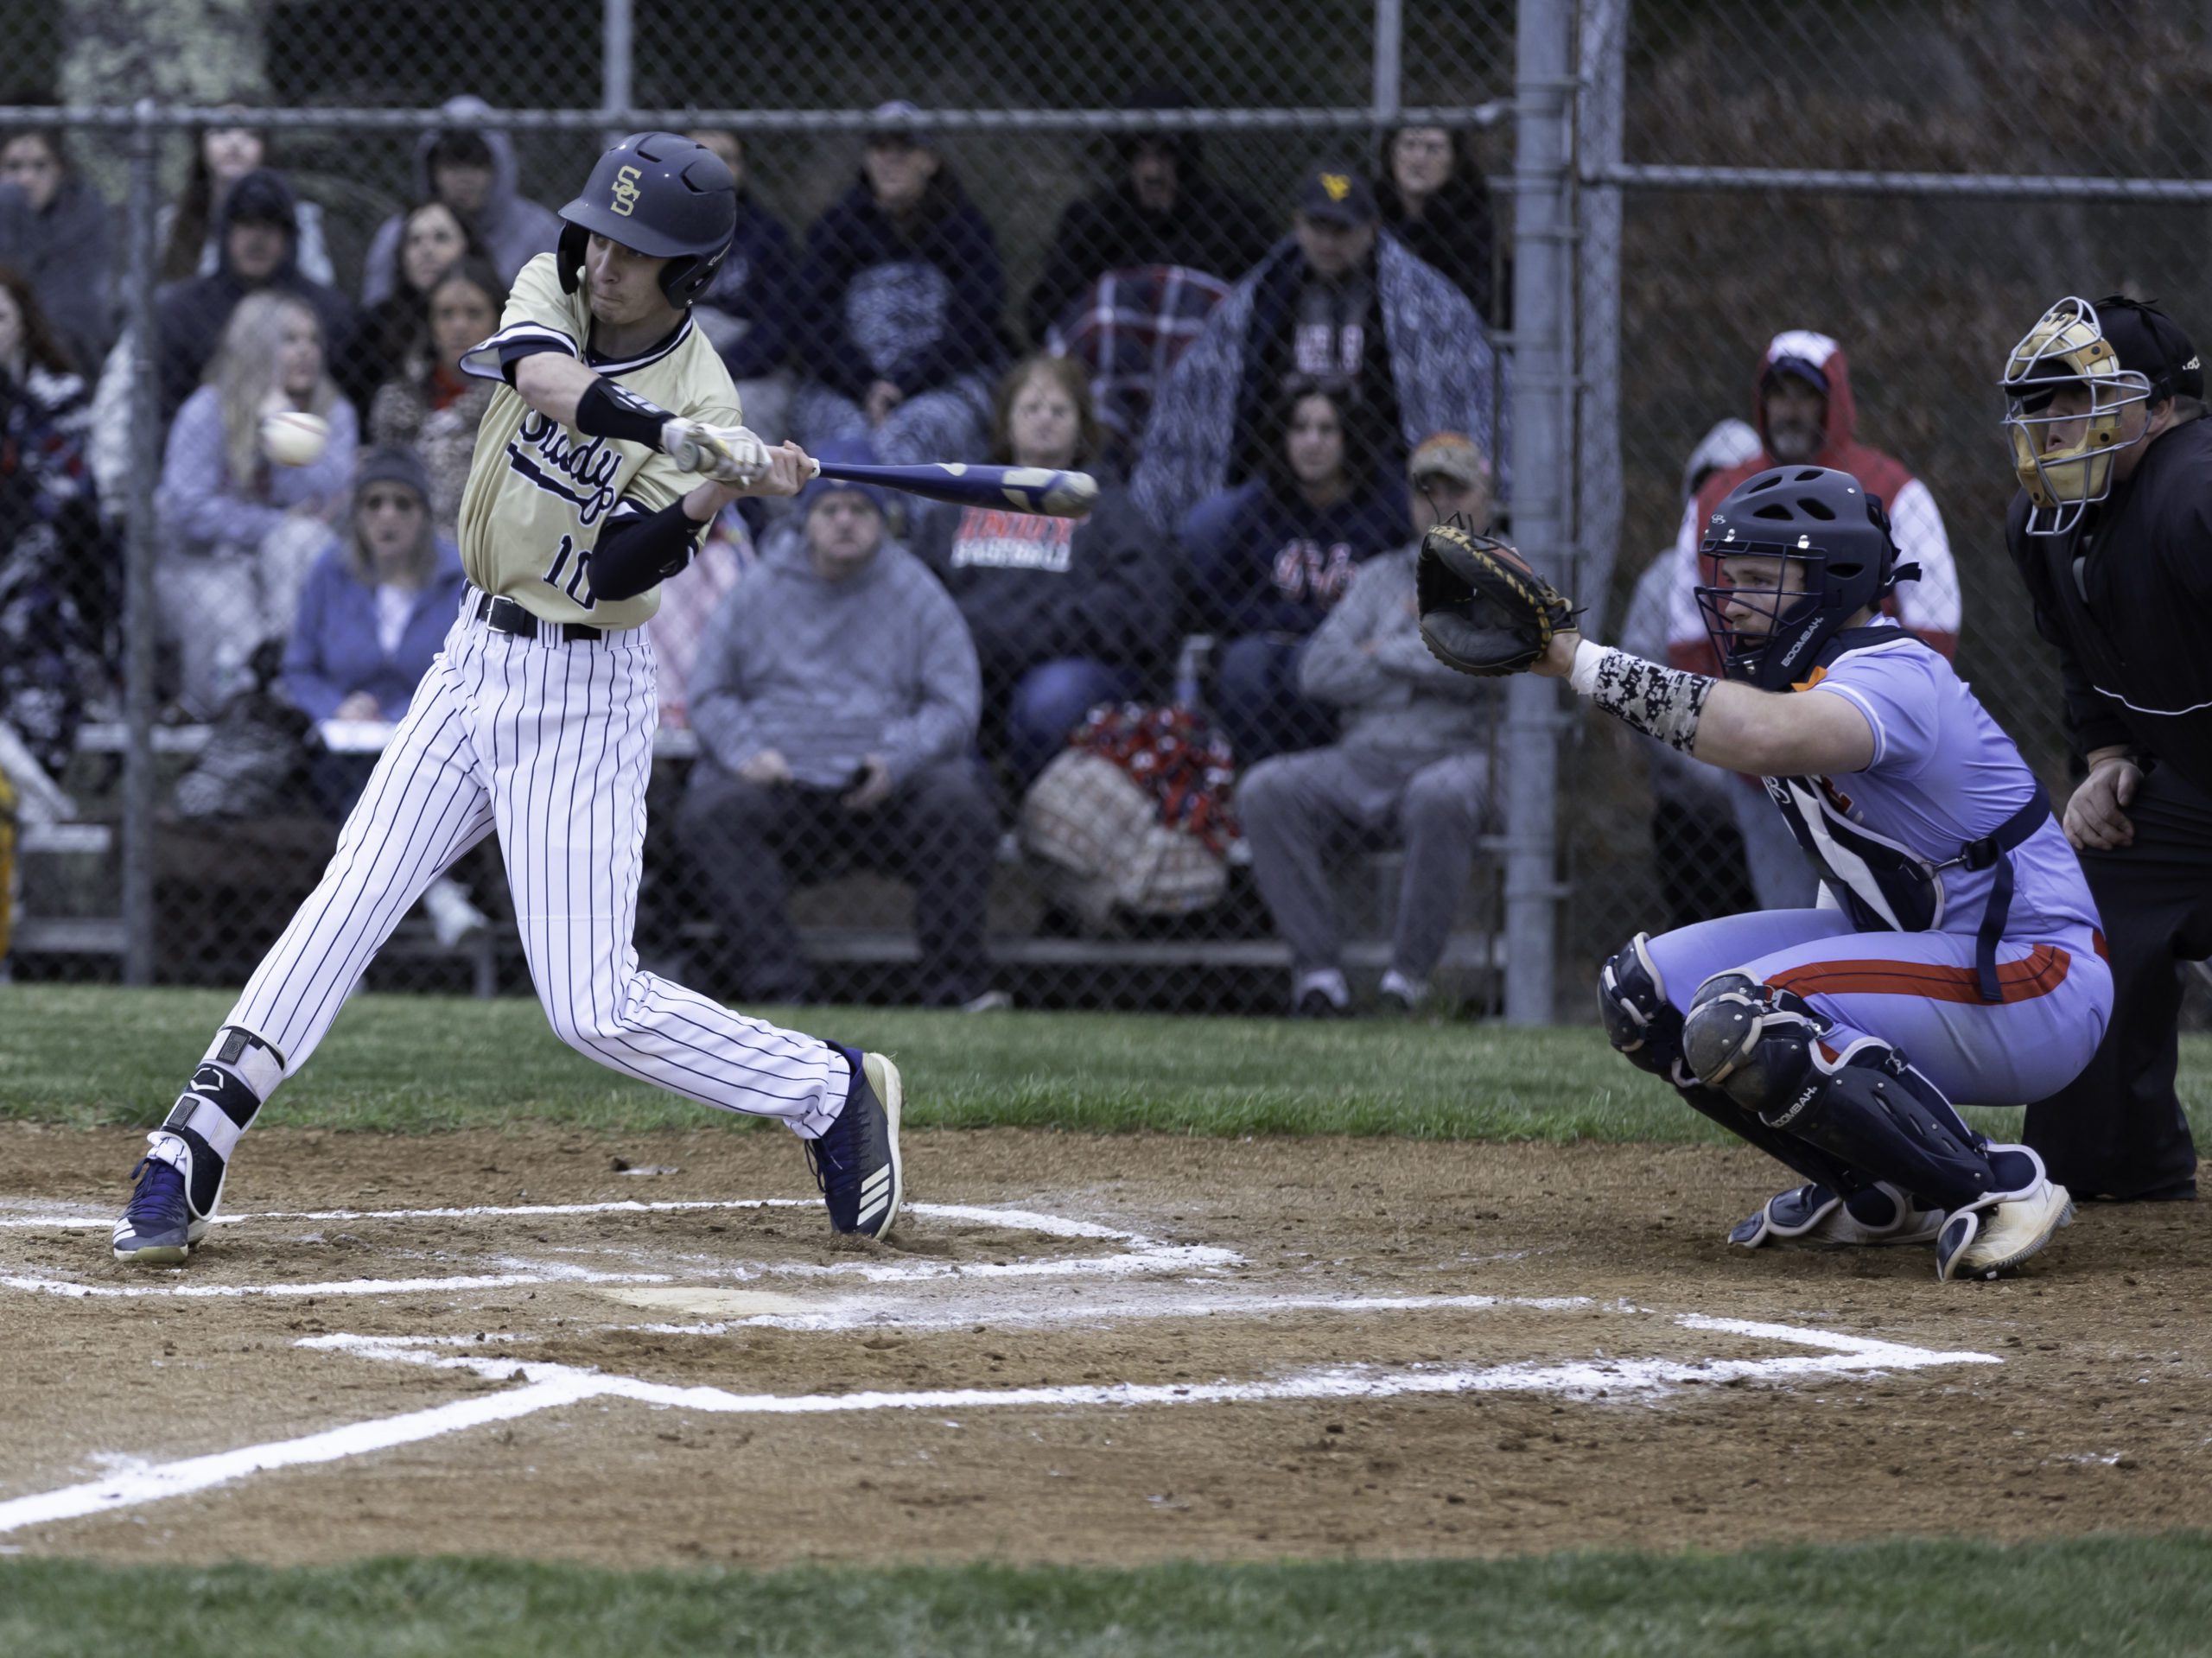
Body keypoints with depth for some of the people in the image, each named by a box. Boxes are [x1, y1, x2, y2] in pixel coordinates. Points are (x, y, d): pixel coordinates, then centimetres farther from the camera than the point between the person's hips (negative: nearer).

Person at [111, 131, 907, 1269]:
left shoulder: (703, 405, -13)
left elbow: (609, 574, -22)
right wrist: (681, 439, -40)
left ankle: (833, 1096, 11)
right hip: (474, 661, 5)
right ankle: (185, 1165, -7)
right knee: (346, 906, -6)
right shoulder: (552, 286, -1)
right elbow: (543, 378, -26)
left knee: (593, 1006, -8)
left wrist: (719, 494, -37)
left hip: (582, 693, -5)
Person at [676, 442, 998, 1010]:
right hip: (778, 784, 0)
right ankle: (776, 989, -37)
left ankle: (955, 988, -26)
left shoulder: (917, 594, 10)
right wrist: (747, 752, -9)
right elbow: (709, 692, 12)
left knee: (959, 802, -30)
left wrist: (897, 761, -14)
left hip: (891, 786, 0)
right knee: (712, 812, -31)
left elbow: (954, 703, 5)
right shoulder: (760, 589, 12)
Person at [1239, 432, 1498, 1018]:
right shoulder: (1379, 578, 22)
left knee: (1439, 798, -40)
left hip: (1456, 756, -4)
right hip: (1361, 761, 4)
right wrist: (1421, 673, -1)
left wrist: (1387, 652, 0)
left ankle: (1410, 971, -29)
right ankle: (1317, 966, -24)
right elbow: (1318, 671, 8)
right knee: (1265, 790, -23)